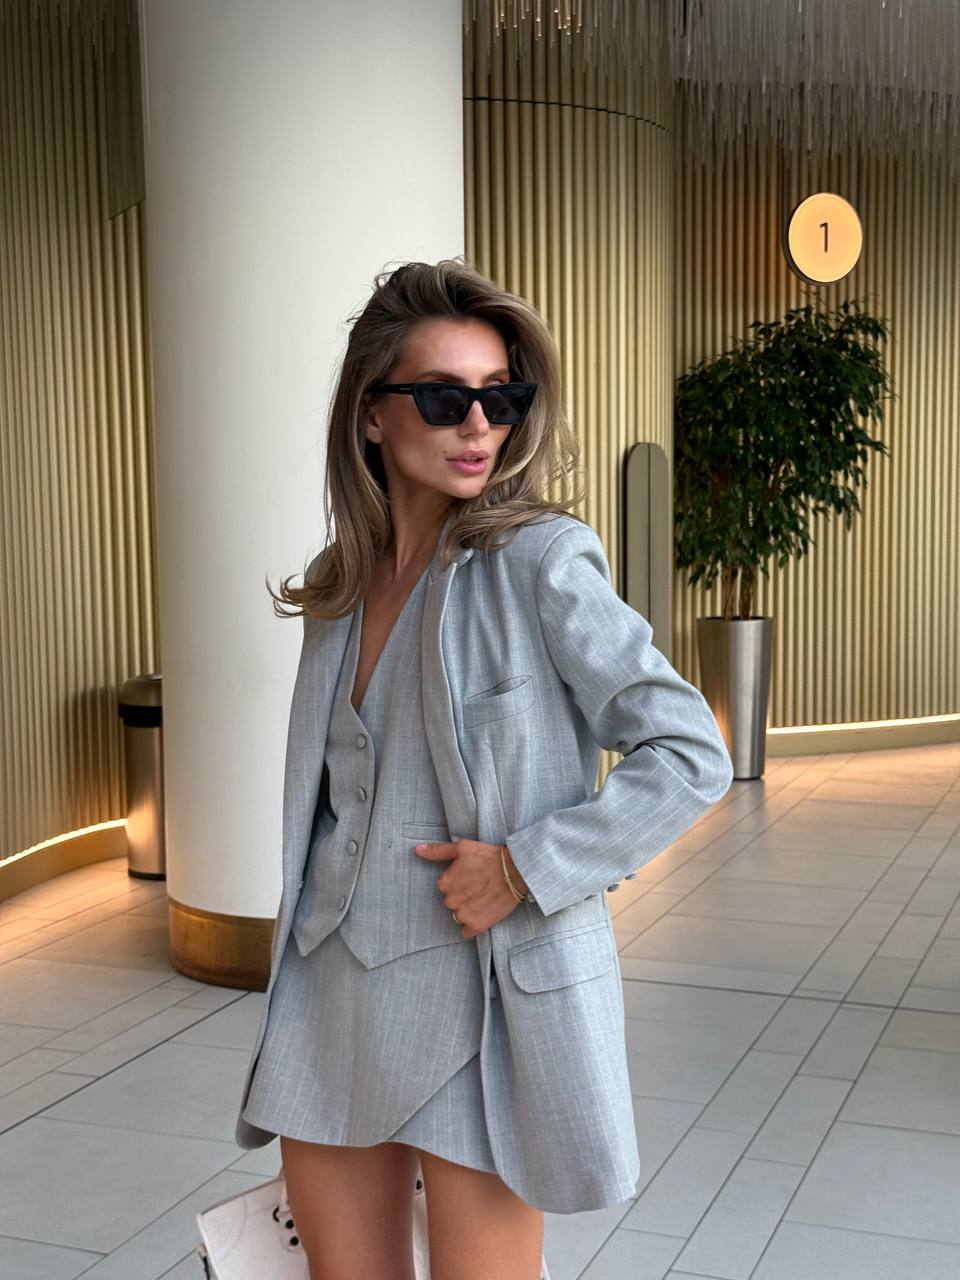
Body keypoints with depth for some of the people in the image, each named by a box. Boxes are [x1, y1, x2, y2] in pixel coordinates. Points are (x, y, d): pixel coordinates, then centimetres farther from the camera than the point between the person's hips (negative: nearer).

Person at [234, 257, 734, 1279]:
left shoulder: (538, 563, -11)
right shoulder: (340, 585, 8)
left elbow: (691, 756, -13)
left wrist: (526, 866, -17)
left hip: (485, 993, -5)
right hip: (334, 996, 6)